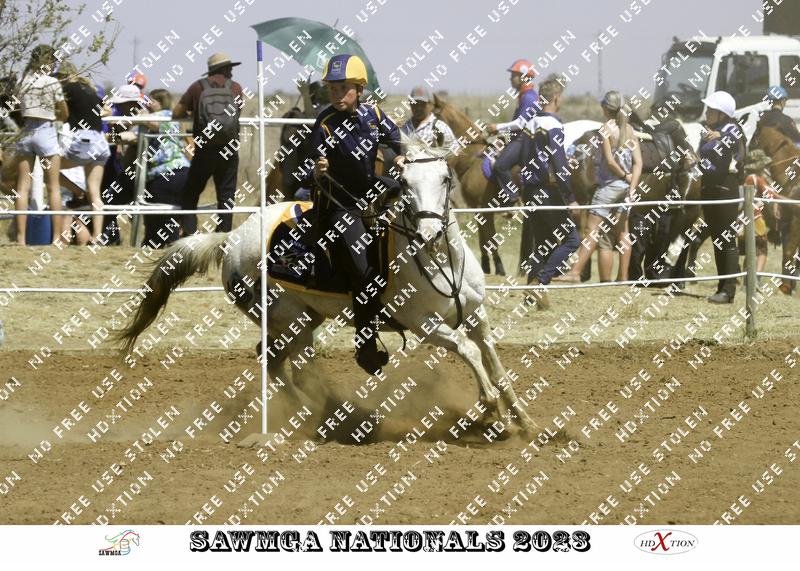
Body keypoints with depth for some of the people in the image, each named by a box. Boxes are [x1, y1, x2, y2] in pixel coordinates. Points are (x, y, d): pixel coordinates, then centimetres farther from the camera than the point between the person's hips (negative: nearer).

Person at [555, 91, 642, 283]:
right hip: (626, 187, 7)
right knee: (623, 230, 12)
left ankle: (575, 272, -14)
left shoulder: (607, 129, -11)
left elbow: (610, 161, -18)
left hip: (609, 185, -7)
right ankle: (624, 276, 13)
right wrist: (631, 187, -4)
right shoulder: (630, 131, 7)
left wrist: (624, 175, -3)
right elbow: (638, 163, 2)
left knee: (592, 229, -9)